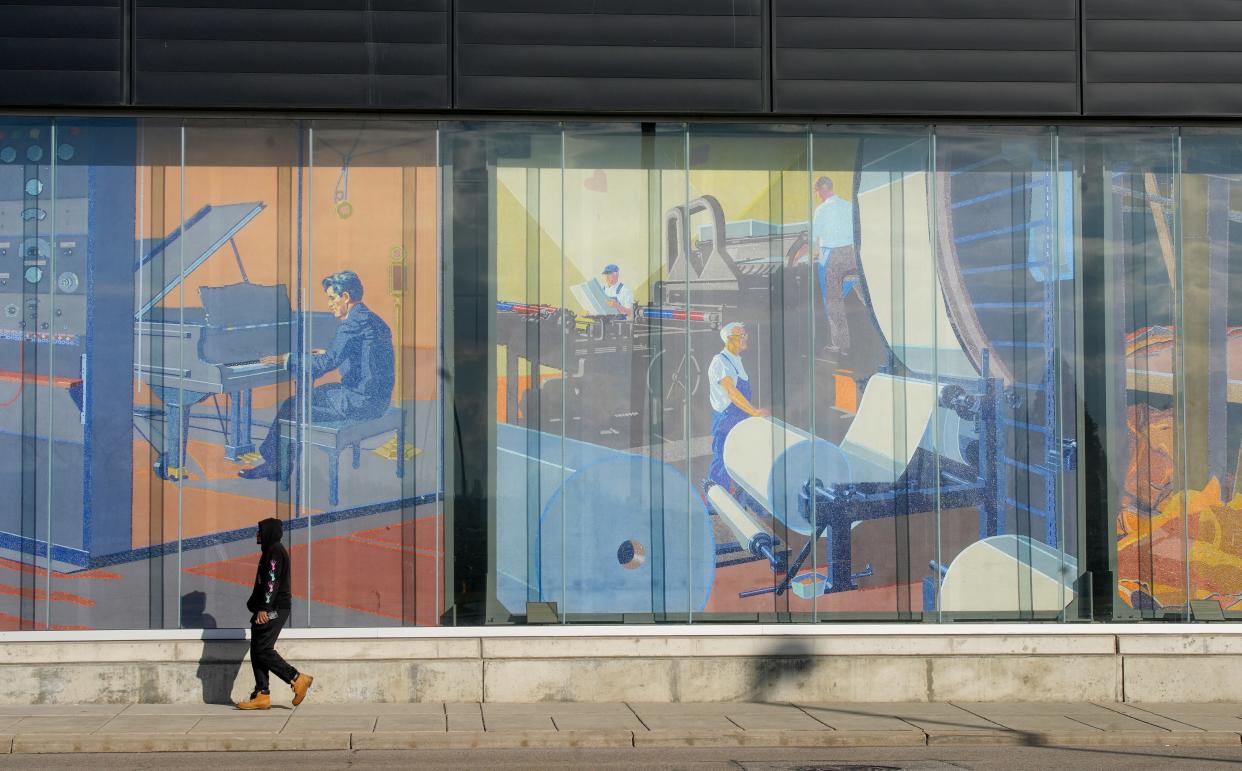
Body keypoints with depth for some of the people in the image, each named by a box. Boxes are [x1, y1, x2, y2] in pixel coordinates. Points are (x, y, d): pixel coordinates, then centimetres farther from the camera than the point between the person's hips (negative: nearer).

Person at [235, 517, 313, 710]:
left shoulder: (275, 551, -11)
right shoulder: (269, 551, 22)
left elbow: (272, 581, -19)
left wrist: (264, 608, -23)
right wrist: (255, 606, 24)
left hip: (273, 610, -10)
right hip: (267, 610, 10)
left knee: (263, 650, -12)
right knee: (257, 651, 6)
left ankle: (298, 679, -7)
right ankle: (262, 695, 3)